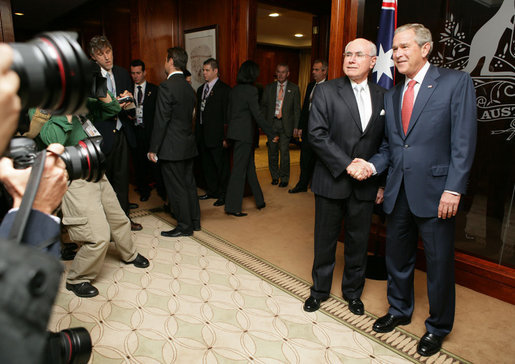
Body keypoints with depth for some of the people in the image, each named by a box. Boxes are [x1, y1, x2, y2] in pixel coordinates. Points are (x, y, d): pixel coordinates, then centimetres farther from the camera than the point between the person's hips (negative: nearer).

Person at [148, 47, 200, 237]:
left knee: (176, 188, 2)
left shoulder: (167, 86, -15)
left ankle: (185, 226, 12)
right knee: (189, 184, 16)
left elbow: (161, 120, -17)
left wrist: (153, 148, -12)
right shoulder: (189, 87, 9)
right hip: (188, 145, 8)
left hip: (172, 147, -8)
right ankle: (195, 221, 27)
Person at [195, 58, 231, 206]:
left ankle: (223, 194, 13)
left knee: (221, 165, 1)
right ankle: (211, 191, 28)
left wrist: (225, 137, -16)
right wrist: (197, 133, 14)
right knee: (206, 165, 14)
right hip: (202, 135, 8)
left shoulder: (224, 89, -7)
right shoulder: (201, 89, 16)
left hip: (217, 135, -7)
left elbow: (227, 114, -11)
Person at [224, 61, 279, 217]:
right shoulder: (251, 90, -13)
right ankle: (232, 207, 3)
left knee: (249, 166, 16)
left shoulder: (234, 90, 11)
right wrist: (272, 134, -12)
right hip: (245, 133, -8)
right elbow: (258, 115, -17)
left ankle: (259, 200, 28)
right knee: (239, 169, -3)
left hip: (235, 131, 8)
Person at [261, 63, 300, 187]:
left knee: (284, 151, -5)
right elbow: (263, 106, 11)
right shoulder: (269, 88, 10)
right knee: (272, 151, 7)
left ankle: (284, 178, 9)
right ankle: (275, 176, 22)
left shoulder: (294, 88, 4)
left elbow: (297, 109, 3)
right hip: (271, 123, 2)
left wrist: (296, 127, -4)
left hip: (286, 124, -2)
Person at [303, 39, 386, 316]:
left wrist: (382, 181, 2)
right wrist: (346, 165, -17)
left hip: (365, 185, 3)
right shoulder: (326, 91, -3)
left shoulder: (382, 96, 6)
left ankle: (353, 292, 35)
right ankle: (320, 289, 32)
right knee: (325, 240, 11)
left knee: (358, 241, 14)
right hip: (332, 180, -2)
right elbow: (317, 134, -13)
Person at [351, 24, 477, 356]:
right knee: (397, 257, 18)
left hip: (435, 192, -5)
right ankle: (400, 310, 41)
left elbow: (464, 141, -10)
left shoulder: (456, 82, -4)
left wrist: (453, 189, -16)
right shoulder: (391, 95, 12)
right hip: (398, 192, 6)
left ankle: (438, 327, 31)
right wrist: (373, 165, -4)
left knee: (440, 263, 8)